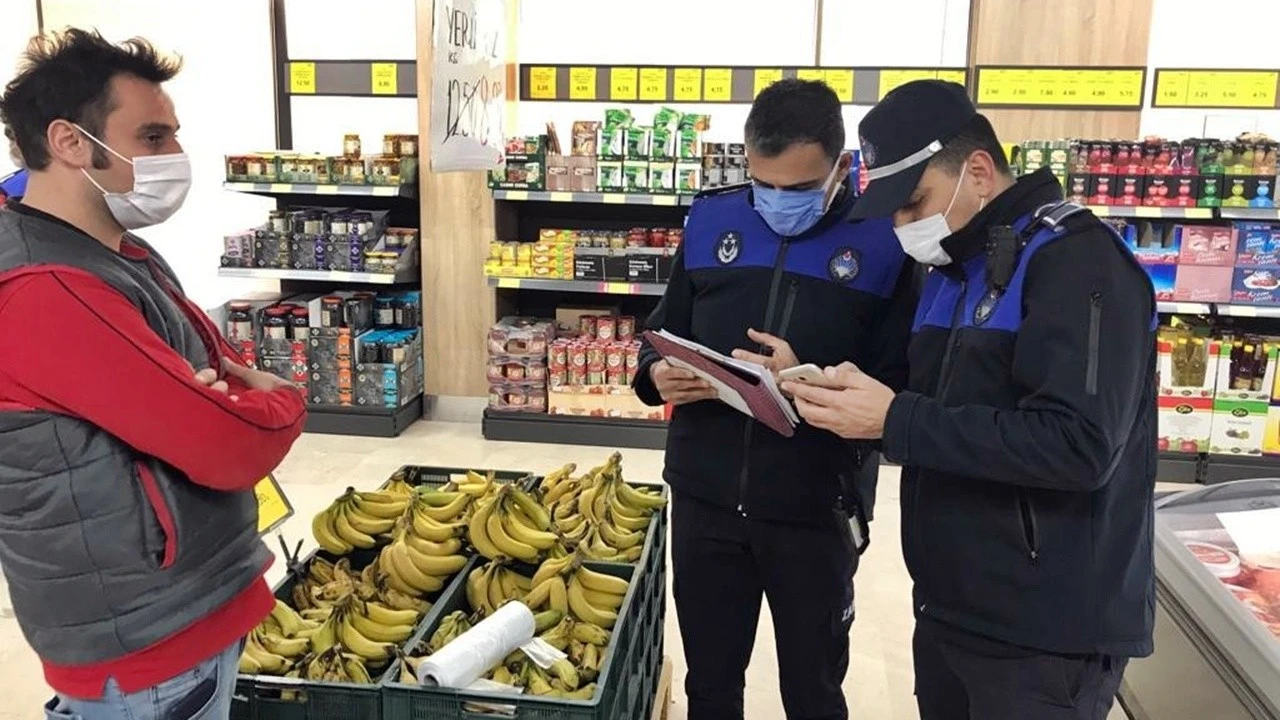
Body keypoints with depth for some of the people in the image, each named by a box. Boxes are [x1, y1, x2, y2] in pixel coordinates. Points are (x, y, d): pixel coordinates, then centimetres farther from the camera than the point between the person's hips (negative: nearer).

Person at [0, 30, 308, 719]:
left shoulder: (120, 254, 7)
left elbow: (213, 369, 13)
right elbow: (236, 446, -30)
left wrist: (239, 388, -11)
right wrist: (280, 403, -8)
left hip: (189, 602, 9)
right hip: (147, 641, -9)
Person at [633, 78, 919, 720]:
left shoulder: (884, 241, -10)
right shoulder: (711, 219, 1)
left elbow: (901, 389, -13)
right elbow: (665, 331, 10)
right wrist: (658, 374, -11)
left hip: (816, 512, -3)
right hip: (704, 499, 3)